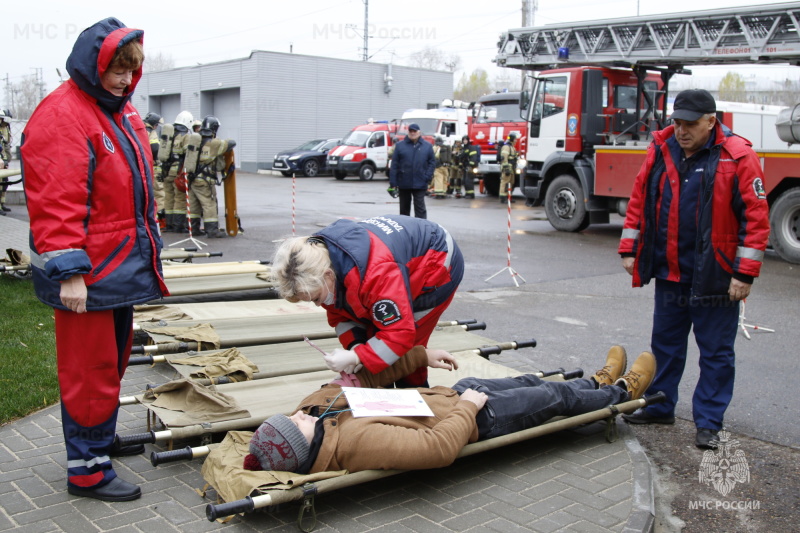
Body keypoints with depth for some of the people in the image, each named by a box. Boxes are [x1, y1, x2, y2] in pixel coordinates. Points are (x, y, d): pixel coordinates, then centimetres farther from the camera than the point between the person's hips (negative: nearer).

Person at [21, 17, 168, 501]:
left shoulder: (123, 111, 14)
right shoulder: (62, 115, -16)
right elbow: (56, 202, -21)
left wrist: (148, 244, 22)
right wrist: (68, 272, -24)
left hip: (123, 264, 10)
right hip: (88, 276, -9)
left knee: (113, 360, 21)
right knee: (91, 370, -1)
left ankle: (102, 439, 38)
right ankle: (87, 470, 11)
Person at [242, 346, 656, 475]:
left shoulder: (315, 407, -14)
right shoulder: (356, 441, -40)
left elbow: (362, 375, -2)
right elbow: (440, 448, -41)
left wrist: (421, 356, -2)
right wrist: (467, 407, -24)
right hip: (476, 420, -8)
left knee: (529, 382, 25)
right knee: (555, 395, 12)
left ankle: (600, 382, 52)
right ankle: (623, 391, 43)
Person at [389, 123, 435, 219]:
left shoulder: (427, 146, 5)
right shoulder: (400, 145, 3)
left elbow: (432, 162, 4)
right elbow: (394, 164, 0)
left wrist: (428, 178, -9)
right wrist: (393, 183, -5)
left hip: (420, 184, -1)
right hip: (404, 183, 1)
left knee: (420, 207, -4)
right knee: (404, 208, 12)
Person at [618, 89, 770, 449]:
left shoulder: (738, 156, -12)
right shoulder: (661, 150, 2)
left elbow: (755, 217, -13)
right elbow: (640, 200, 10)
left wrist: (744, 273, -16)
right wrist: (629, 249, 7)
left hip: (714, 277, -5)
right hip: (669, 271, 5)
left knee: (716, 352, 6)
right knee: (665, 342, 17)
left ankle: (708, 422, 18)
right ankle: (660, 407, 32)